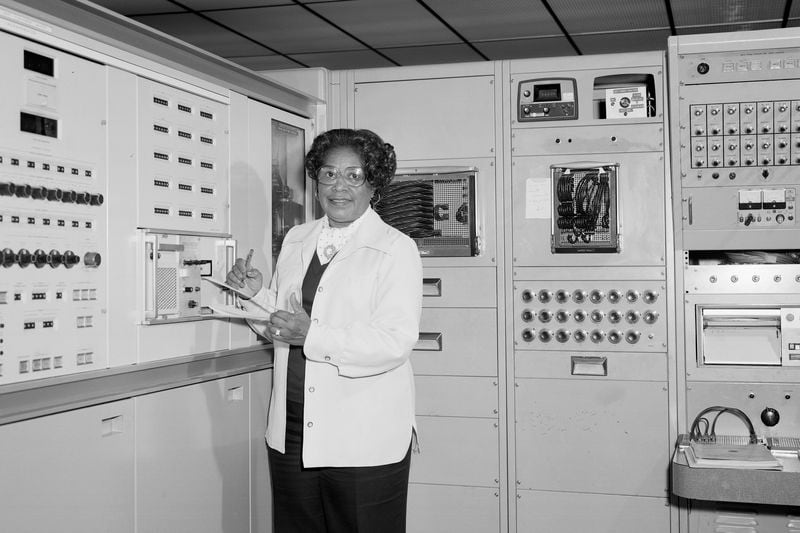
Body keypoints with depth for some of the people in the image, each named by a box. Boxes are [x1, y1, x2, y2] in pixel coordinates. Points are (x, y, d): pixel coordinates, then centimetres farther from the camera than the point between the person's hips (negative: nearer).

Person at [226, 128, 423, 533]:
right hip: (290, 434, 5)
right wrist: (257, 292, 0)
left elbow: (397, 341, -18)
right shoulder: (296, 240, 13)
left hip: (364, 440, -5)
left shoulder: (397, 249, -7)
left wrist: (312, 337, -24)